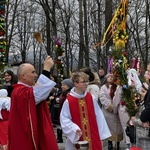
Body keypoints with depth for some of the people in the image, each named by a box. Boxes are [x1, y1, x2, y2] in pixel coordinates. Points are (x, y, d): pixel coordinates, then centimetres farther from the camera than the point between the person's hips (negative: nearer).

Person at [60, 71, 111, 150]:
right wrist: (75, 129, -20)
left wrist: (102, 134, 5)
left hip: (93, 137, 3)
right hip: (78, 137, -3)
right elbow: (64, 119, -6)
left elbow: (98, 116, 4)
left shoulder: (91, 97, 1)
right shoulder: (68, 101, -10)